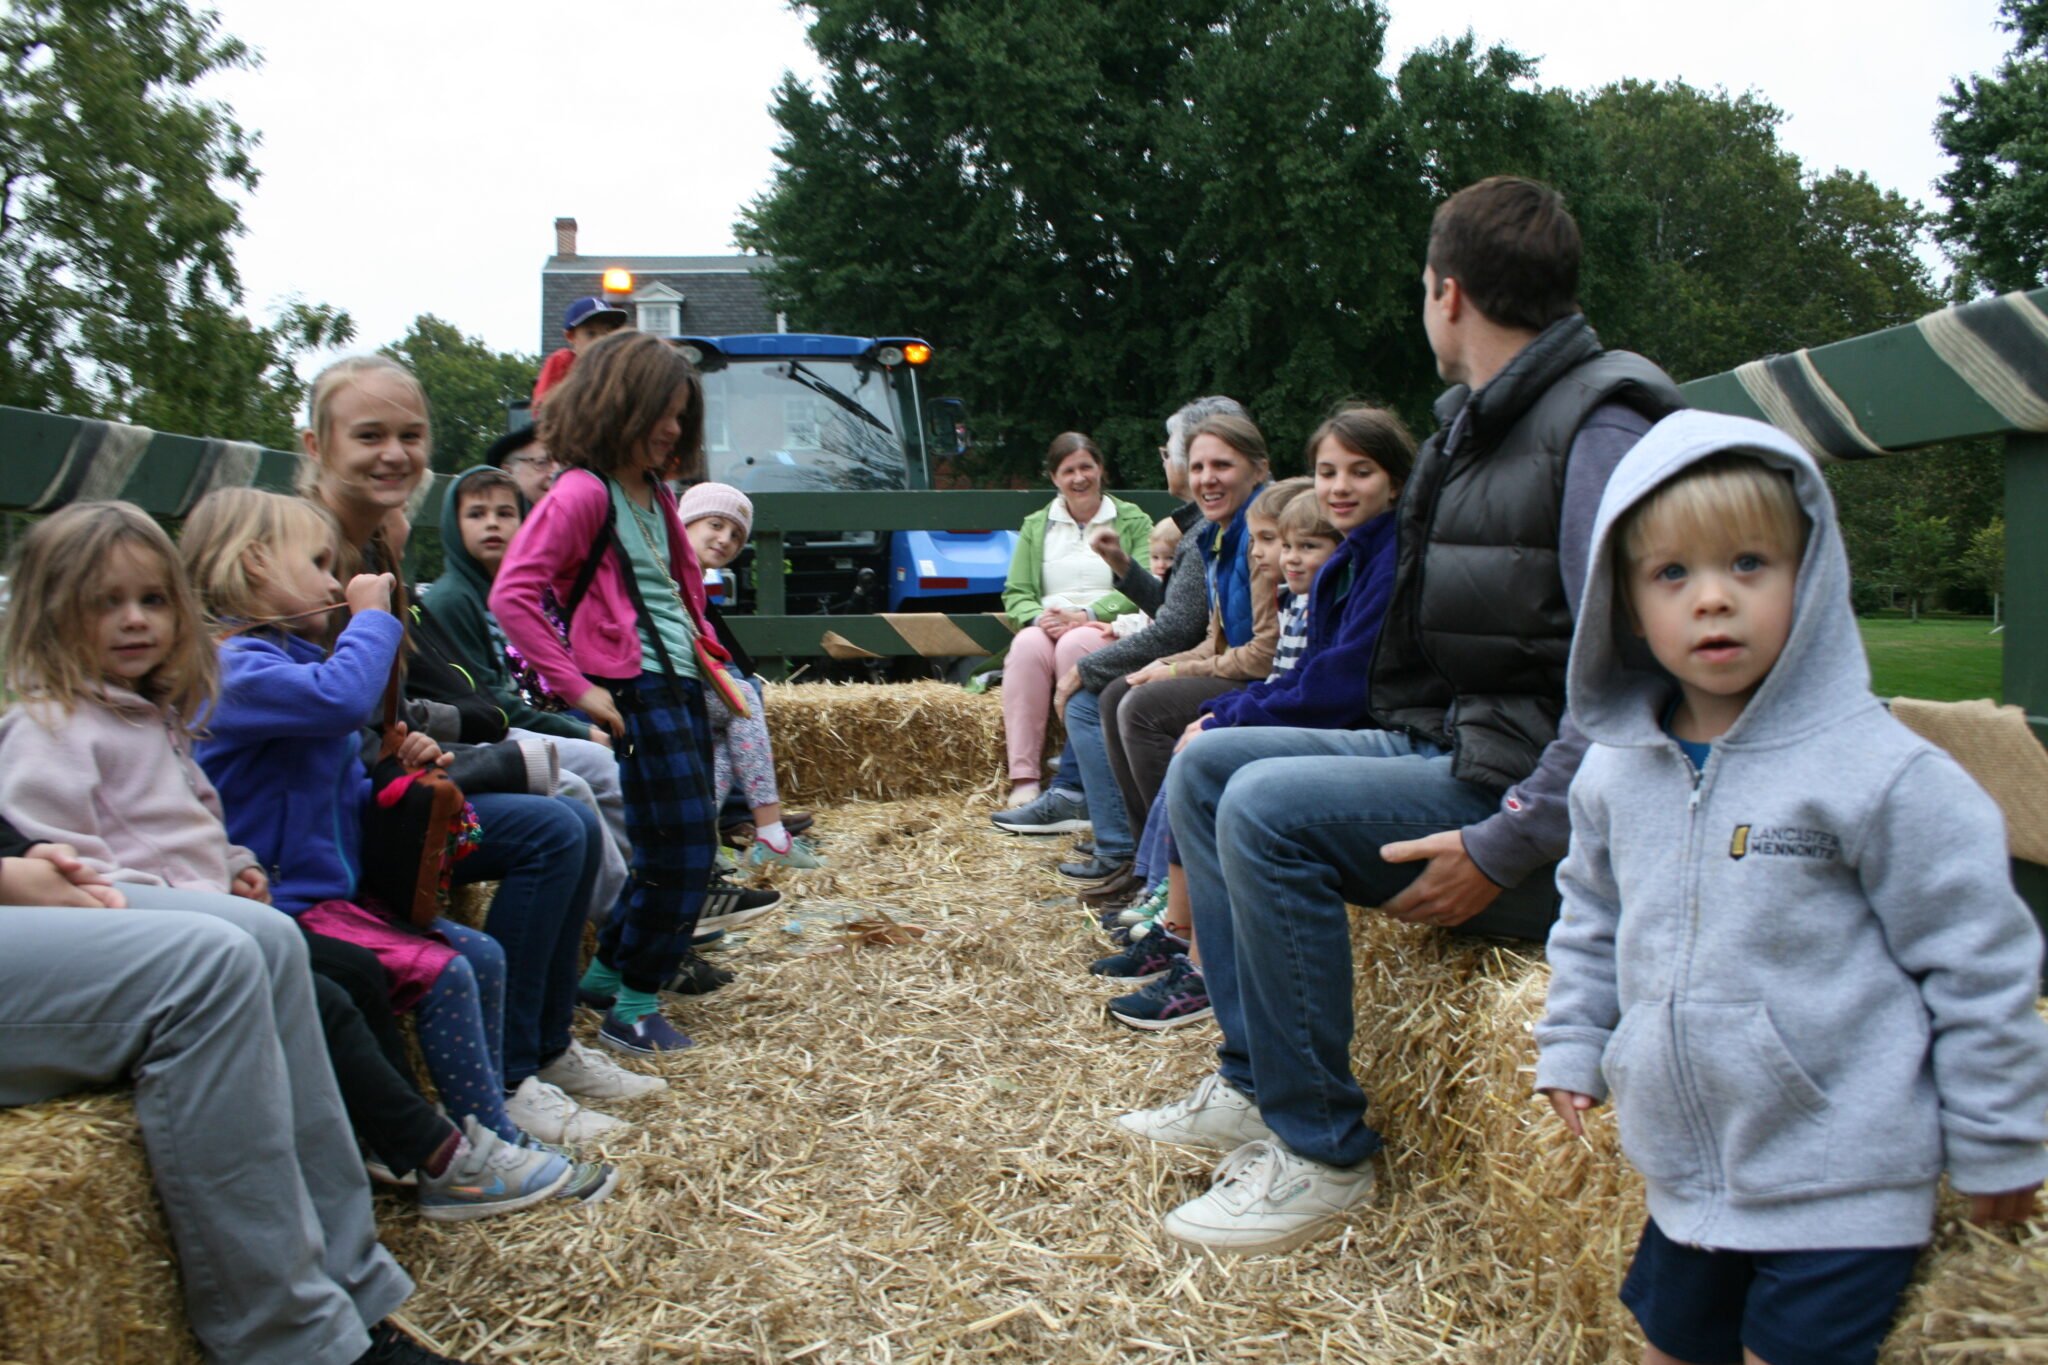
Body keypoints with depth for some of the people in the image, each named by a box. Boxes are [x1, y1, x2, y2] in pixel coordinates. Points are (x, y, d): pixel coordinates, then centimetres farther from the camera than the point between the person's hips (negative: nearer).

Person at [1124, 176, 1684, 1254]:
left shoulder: (1601, 428, -17)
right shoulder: (1478, 423, 13)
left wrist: (1504, 848, -26)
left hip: (1526, 792, -10)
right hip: (1444, 751, 10)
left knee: (1268, 809, -25)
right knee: (1205, 767, 6)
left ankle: (1321, 1149, -10)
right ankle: (1255, 1084, 7)